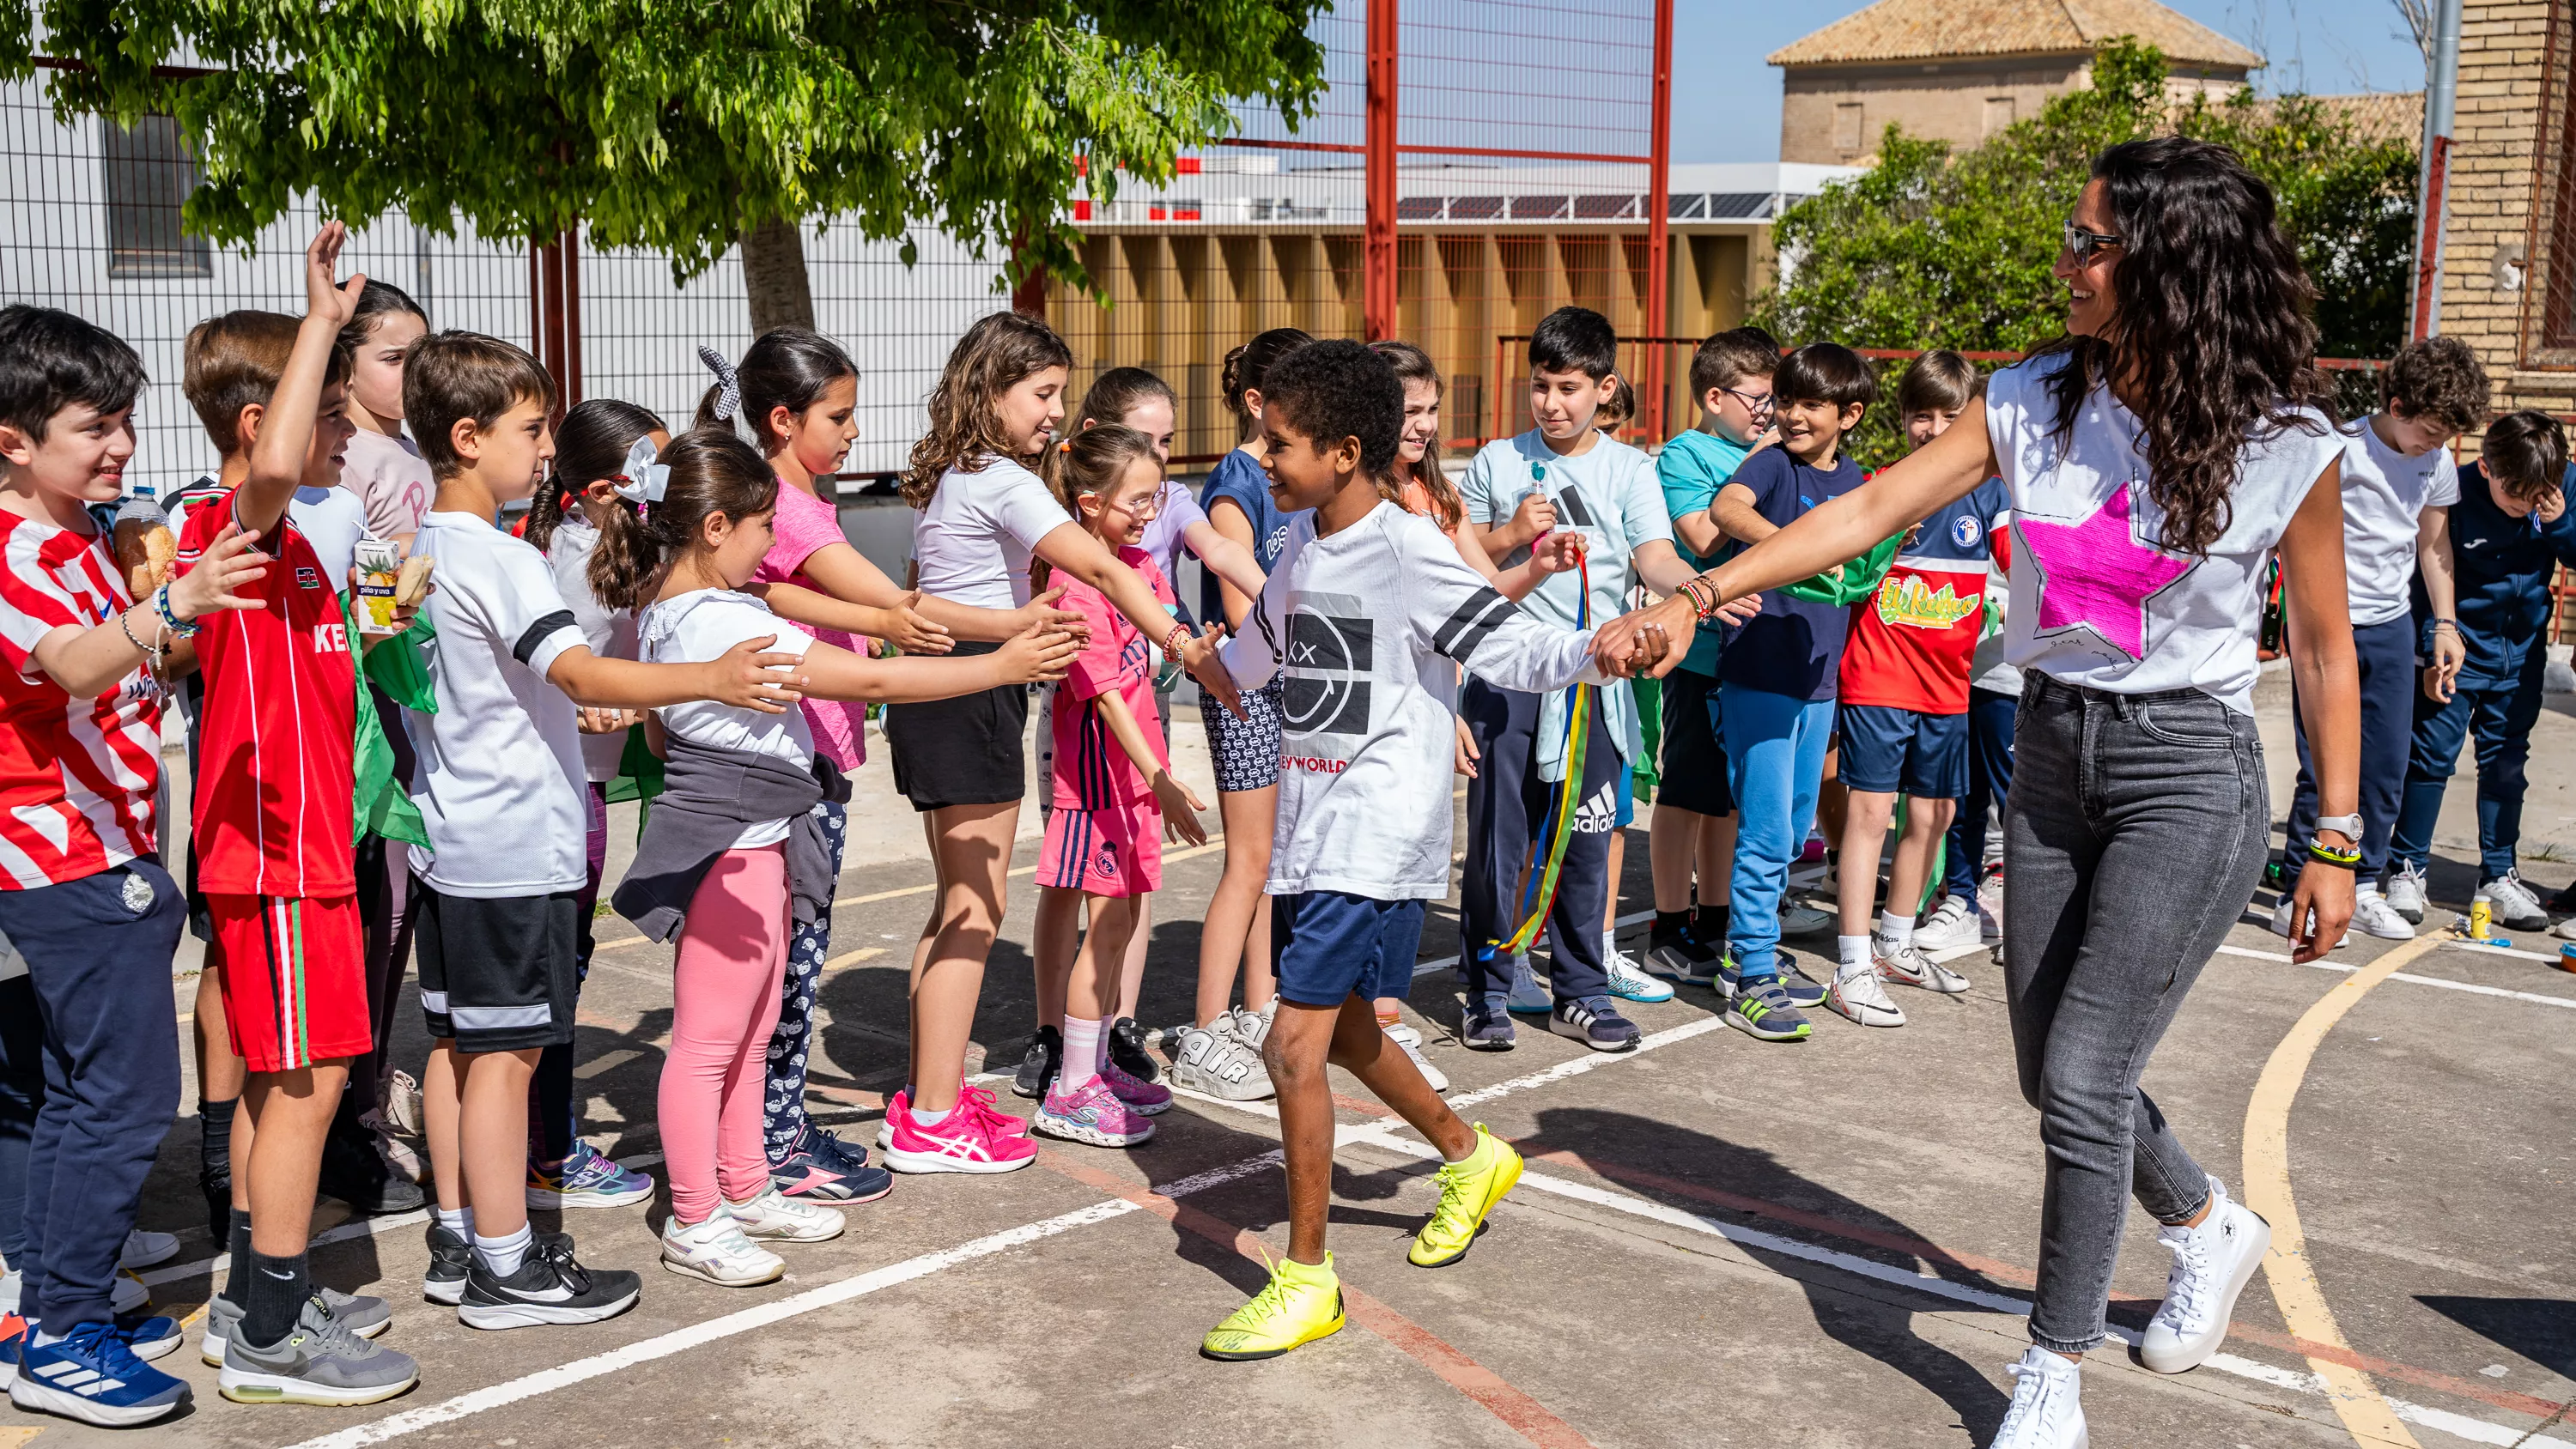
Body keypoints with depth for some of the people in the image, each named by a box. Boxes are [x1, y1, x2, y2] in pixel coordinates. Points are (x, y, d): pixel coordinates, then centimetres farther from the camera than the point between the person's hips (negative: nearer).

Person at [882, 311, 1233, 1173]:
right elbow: (1100, 569, -24)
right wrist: (1183, 645, -29)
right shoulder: (1003, 482, -15)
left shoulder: (949, 477, 14)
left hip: (939, 692, 10)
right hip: (971, 698, -10)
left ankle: (931, 1094, 24)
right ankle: (932, 1123, 1)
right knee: (977, 909, -4)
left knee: (958, 903, 16)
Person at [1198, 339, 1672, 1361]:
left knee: (1294, 1045, -12)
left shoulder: (1408, 550, -14)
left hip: (1377, 838, -9)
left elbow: (1510, 650, -16)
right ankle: (1471, 1159, 46)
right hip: (1307, 829, 9)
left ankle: (1307, 1279, 2)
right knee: (1343, 1032, 21)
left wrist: (1597, 653, -32)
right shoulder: (1300, 545, 9)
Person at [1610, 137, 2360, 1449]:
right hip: (2054, 754, 5)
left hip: (2189, 772, -5)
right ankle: (2211, 1228, 43)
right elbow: (1866, 513, -5)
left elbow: (2323, 651, -3)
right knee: (2051, 1071, 13)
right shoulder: (2032, 404, -2)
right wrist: (1696, 598, -14)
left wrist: (2335, 842, -3)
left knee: (2083, 1078, -9)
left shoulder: (2284, 446, -11)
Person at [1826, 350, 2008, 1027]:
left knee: (1933, 814, 13)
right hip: (1877, 678, -4)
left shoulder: (1990, 494, 4)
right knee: (1872, 812, -7)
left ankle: (1894, 945, 31)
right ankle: (1853, 968, -3)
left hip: (1946, 685, 4)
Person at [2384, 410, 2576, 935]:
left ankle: (2499, 873, 18)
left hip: (2520, 651, 4)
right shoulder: (2455, 495, -21)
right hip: (2460, 647, -3)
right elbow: (2429, 580, -12)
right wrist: (2434, 651, -12)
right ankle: (2408, 868, 8)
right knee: (2432, 752, -3)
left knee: (2506, 760, 9)